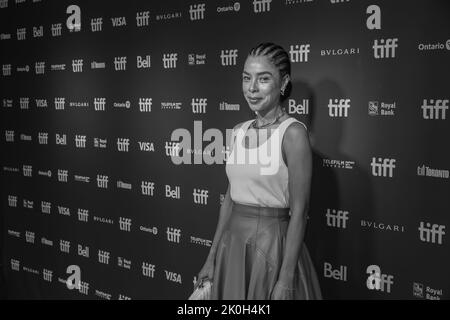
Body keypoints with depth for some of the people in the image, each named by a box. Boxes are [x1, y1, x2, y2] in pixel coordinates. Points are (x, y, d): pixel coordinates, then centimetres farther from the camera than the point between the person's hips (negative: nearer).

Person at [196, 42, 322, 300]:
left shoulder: (293, 132, -14)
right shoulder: (239, 131, 5)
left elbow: (299, 212, -15)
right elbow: (230, 198, 10)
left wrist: (286, 280, -17)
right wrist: (212, 259, 11)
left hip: (273, 245, -6)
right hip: (233, 242, 6)